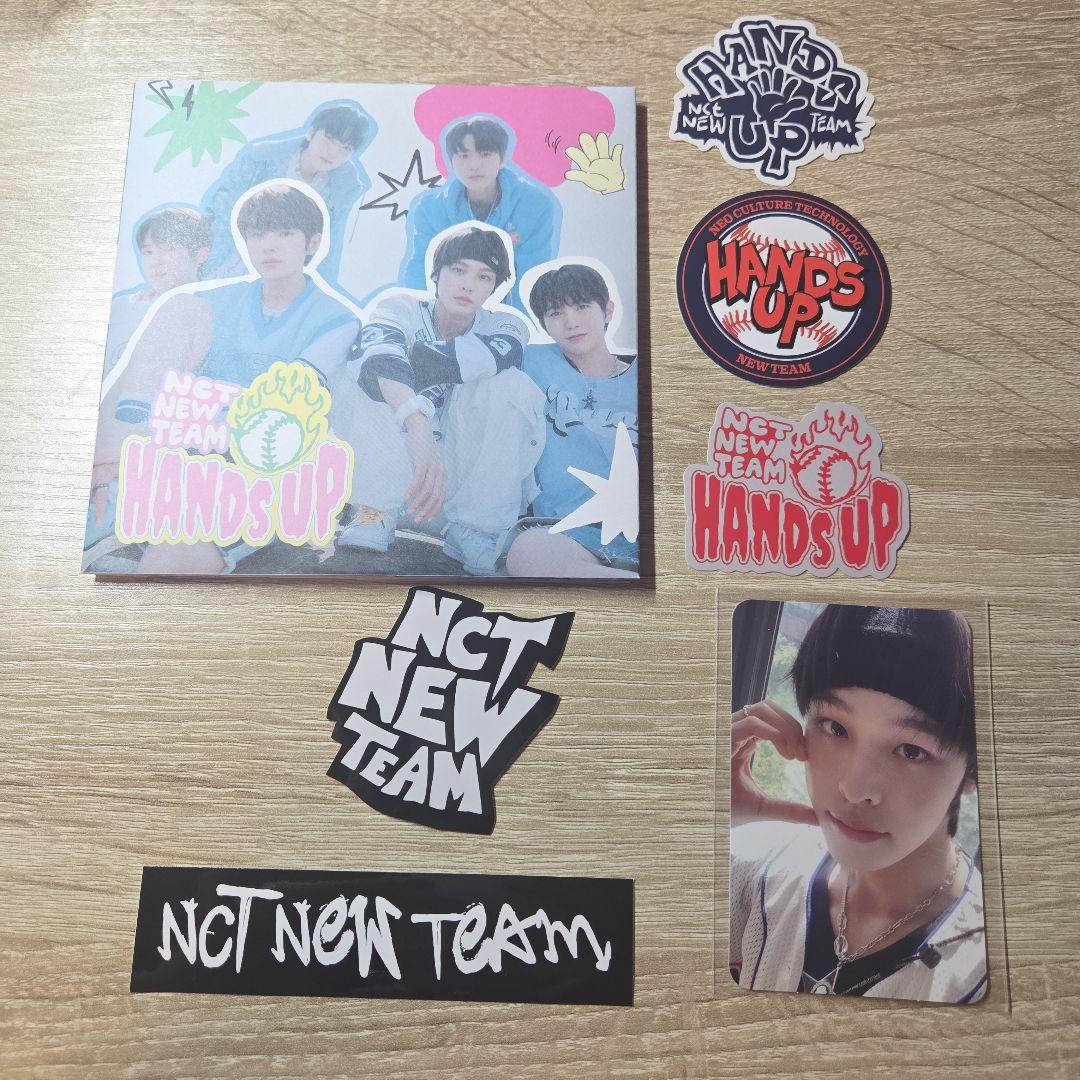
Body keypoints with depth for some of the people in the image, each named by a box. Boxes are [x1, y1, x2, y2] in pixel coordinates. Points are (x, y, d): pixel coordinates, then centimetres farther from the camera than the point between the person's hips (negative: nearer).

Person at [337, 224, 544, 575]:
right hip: (394, 464, -1)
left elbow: (497, 355, -28)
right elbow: (379, 357, -30)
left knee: (511, 385, -23)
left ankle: (477, 532, -19)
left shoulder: (504, 325, 0)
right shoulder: (401, 306, -4)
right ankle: (374, 516, -21)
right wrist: (418, 427, -48)